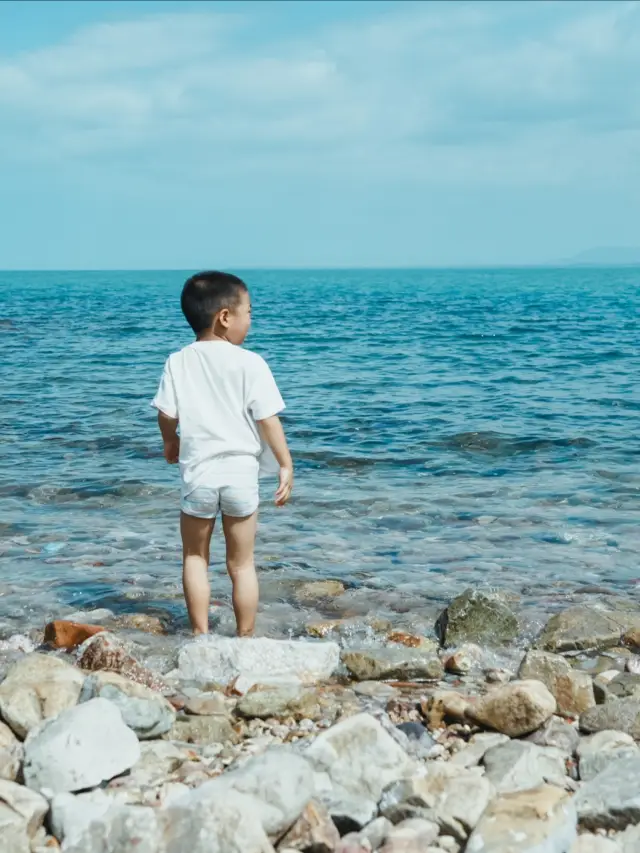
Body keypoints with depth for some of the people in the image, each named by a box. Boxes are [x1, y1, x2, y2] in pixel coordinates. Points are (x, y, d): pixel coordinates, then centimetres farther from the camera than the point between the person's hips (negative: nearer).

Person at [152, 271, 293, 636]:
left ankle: (201, 634, 14)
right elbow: (268, 419, -10)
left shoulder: (178, 363, -1)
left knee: (195, 557, 18)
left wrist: (171, 442, 19)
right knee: (242, 564, 11)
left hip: (198, 472, 1)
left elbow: (167, 415, -2)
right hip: (241, 472, -1)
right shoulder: (250, 363, -9)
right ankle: (245, 638, 15)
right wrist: (286, 465, -2)